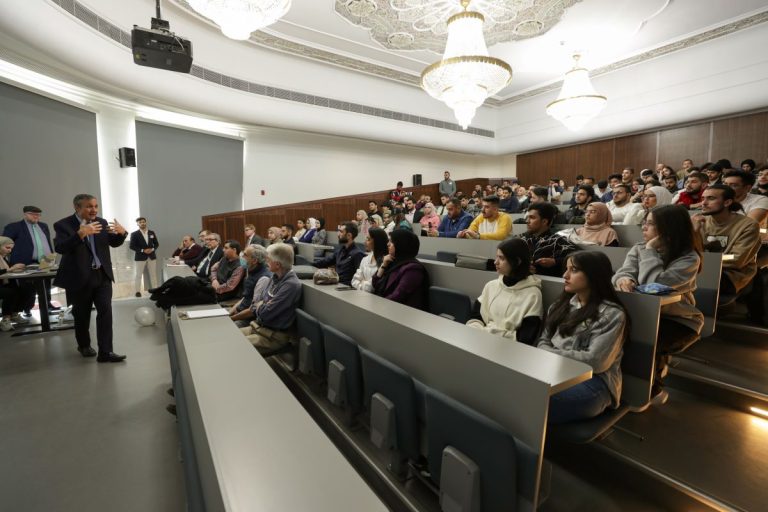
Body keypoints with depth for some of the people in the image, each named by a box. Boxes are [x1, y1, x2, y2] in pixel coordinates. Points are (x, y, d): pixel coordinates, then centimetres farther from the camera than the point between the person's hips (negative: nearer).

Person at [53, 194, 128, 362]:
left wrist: (122, 232, -11)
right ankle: (84, 345, 36)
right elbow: (59, 248, -23)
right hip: (79, 277, -3)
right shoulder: (63, 225, -10)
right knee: (82, 314, 13)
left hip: (102, 275, 3)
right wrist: (80, 234, -37)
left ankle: (105, 352, -3)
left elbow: (114, 243, 11)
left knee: (105, 311, -5)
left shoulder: (102, 222, 3)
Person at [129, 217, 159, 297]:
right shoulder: (134, 234, -3)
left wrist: (152, 249, -8)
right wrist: (142, 250, -16)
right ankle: (137, 291, 7)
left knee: (153, 274, 7)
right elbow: (131, 246, -7)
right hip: (140, 257, -3)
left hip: (152, 256, 3)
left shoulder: (151, 232, 8)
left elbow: (156, 243, 11)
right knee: (138, 275, 2)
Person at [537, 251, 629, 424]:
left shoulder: (612, 314, -4)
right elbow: (543, 341, 12)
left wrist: (552, 354, -9)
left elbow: (595, 362, -13)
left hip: (592, 382, -6)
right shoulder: (561, 305, 16)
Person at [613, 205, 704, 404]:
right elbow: (623, 273, -10)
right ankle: (656, 365, 7)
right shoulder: (638, 248, 4)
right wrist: (623, 279, -35)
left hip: (678, 321, -5)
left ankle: (651, 389, 2)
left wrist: (650, 250, -19)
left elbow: (655, 284, -28)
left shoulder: (689, 258, -13)